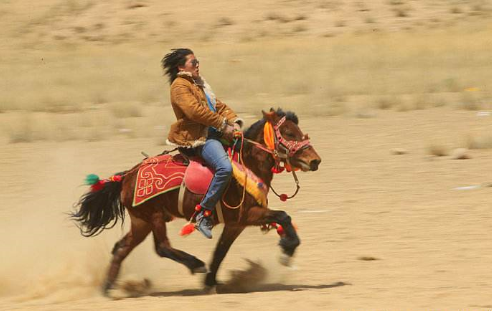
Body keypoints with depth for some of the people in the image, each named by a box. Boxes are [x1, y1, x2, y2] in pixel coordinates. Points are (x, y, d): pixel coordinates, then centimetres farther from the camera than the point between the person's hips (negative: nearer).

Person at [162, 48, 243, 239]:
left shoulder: (198, 84, 22)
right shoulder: (180, 86, -9)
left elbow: (218, 105, 21)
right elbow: (195, 111, -22)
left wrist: (234, 121, 3)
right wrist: (223, 125, -19)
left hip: (211, 133, 11)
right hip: (194, 137, -11)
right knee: (225, 167, -30)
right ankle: (204, 214, -26)